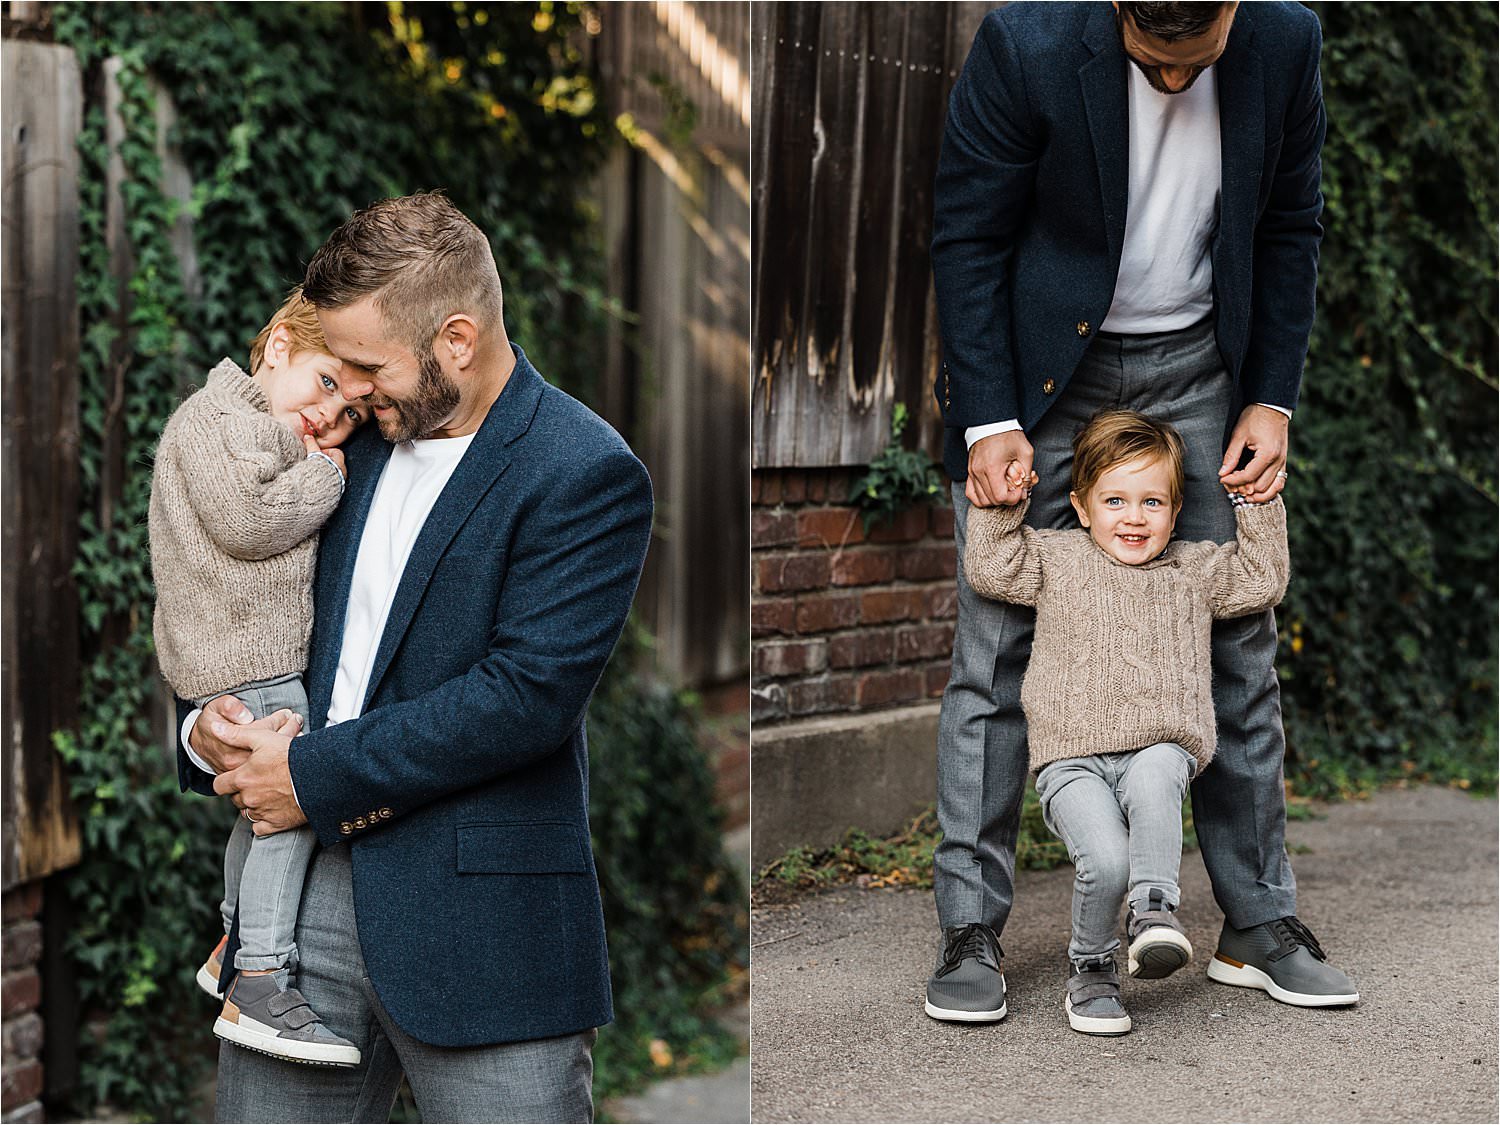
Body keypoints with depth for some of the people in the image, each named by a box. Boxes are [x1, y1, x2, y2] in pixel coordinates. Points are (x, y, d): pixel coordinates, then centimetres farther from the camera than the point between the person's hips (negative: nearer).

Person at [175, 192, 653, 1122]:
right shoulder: (363, 442, 13)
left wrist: (315, 774, -15)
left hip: (480, 923, -6)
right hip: (311, 892, 6)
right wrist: (205, 725, 1)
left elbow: (529, 692, -19)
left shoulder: (586, 474, -10)